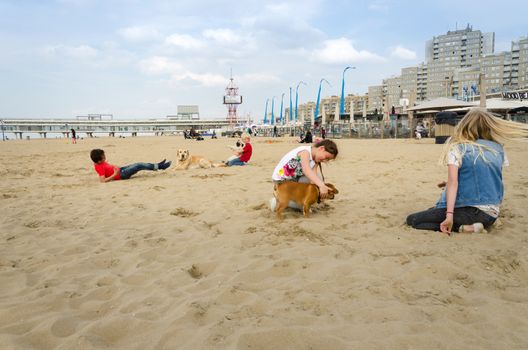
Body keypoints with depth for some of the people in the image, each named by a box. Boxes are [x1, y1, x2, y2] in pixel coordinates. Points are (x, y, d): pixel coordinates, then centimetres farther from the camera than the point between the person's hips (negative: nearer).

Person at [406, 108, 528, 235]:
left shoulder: (457, 147, -7)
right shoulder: (498, 149, 9)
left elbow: (452, 182, -17)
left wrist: (449, 215, -22)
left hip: (467, 210, -7)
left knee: (412, 220, 0)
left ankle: (463, 228, -13)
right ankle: (468, 225, 1)